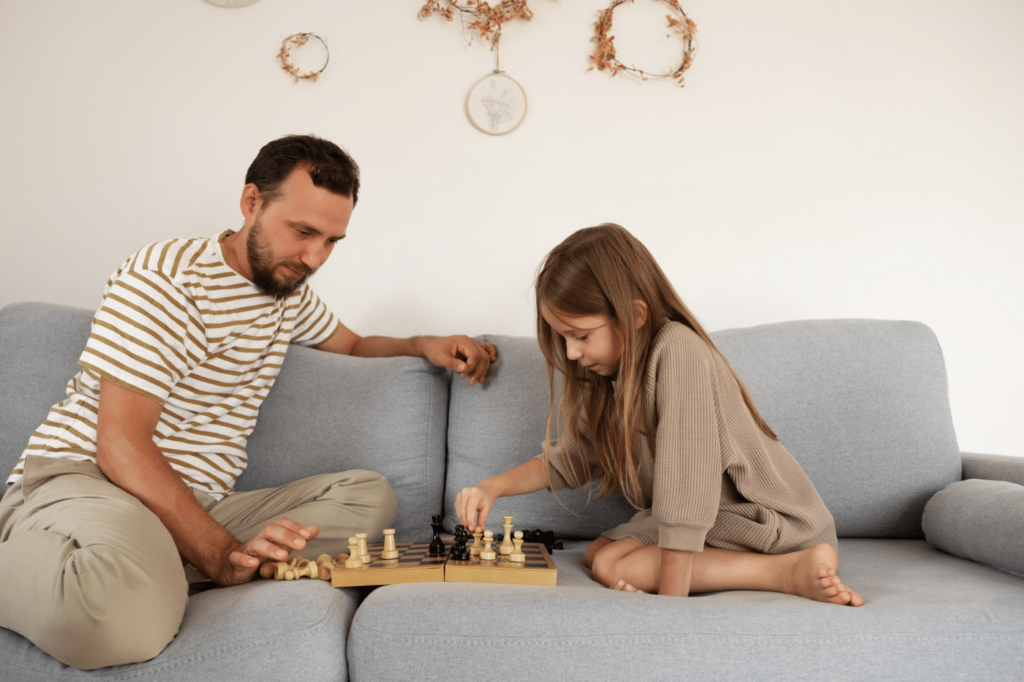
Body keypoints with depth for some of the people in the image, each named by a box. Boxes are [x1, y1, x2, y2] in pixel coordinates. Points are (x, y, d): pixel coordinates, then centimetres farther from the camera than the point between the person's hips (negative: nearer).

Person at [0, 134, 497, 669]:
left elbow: (352, 344, 33)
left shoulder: (288, 290, 14)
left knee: (369, 496, -10)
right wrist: (222, 554, -30)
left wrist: (423, 345, 9)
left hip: (200, 502, 9)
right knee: (130, 617, -42)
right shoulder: (165, 279, -12)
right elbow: (122, 446, -19)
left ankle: (164, 573, -21)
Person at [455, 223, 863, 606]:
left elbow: (685, 488, -29)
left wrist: (670, 600, -27)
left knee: (613, 566, -20)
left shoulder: (677, 353, -26)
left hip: (774, 522, -9)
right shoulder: (607, 372, 1)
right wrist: (492, 487, -3)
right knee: (601, 555, -8)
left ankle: (790, 571, -20)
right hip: (696, 522, 9)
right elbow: (567, 460, 12)